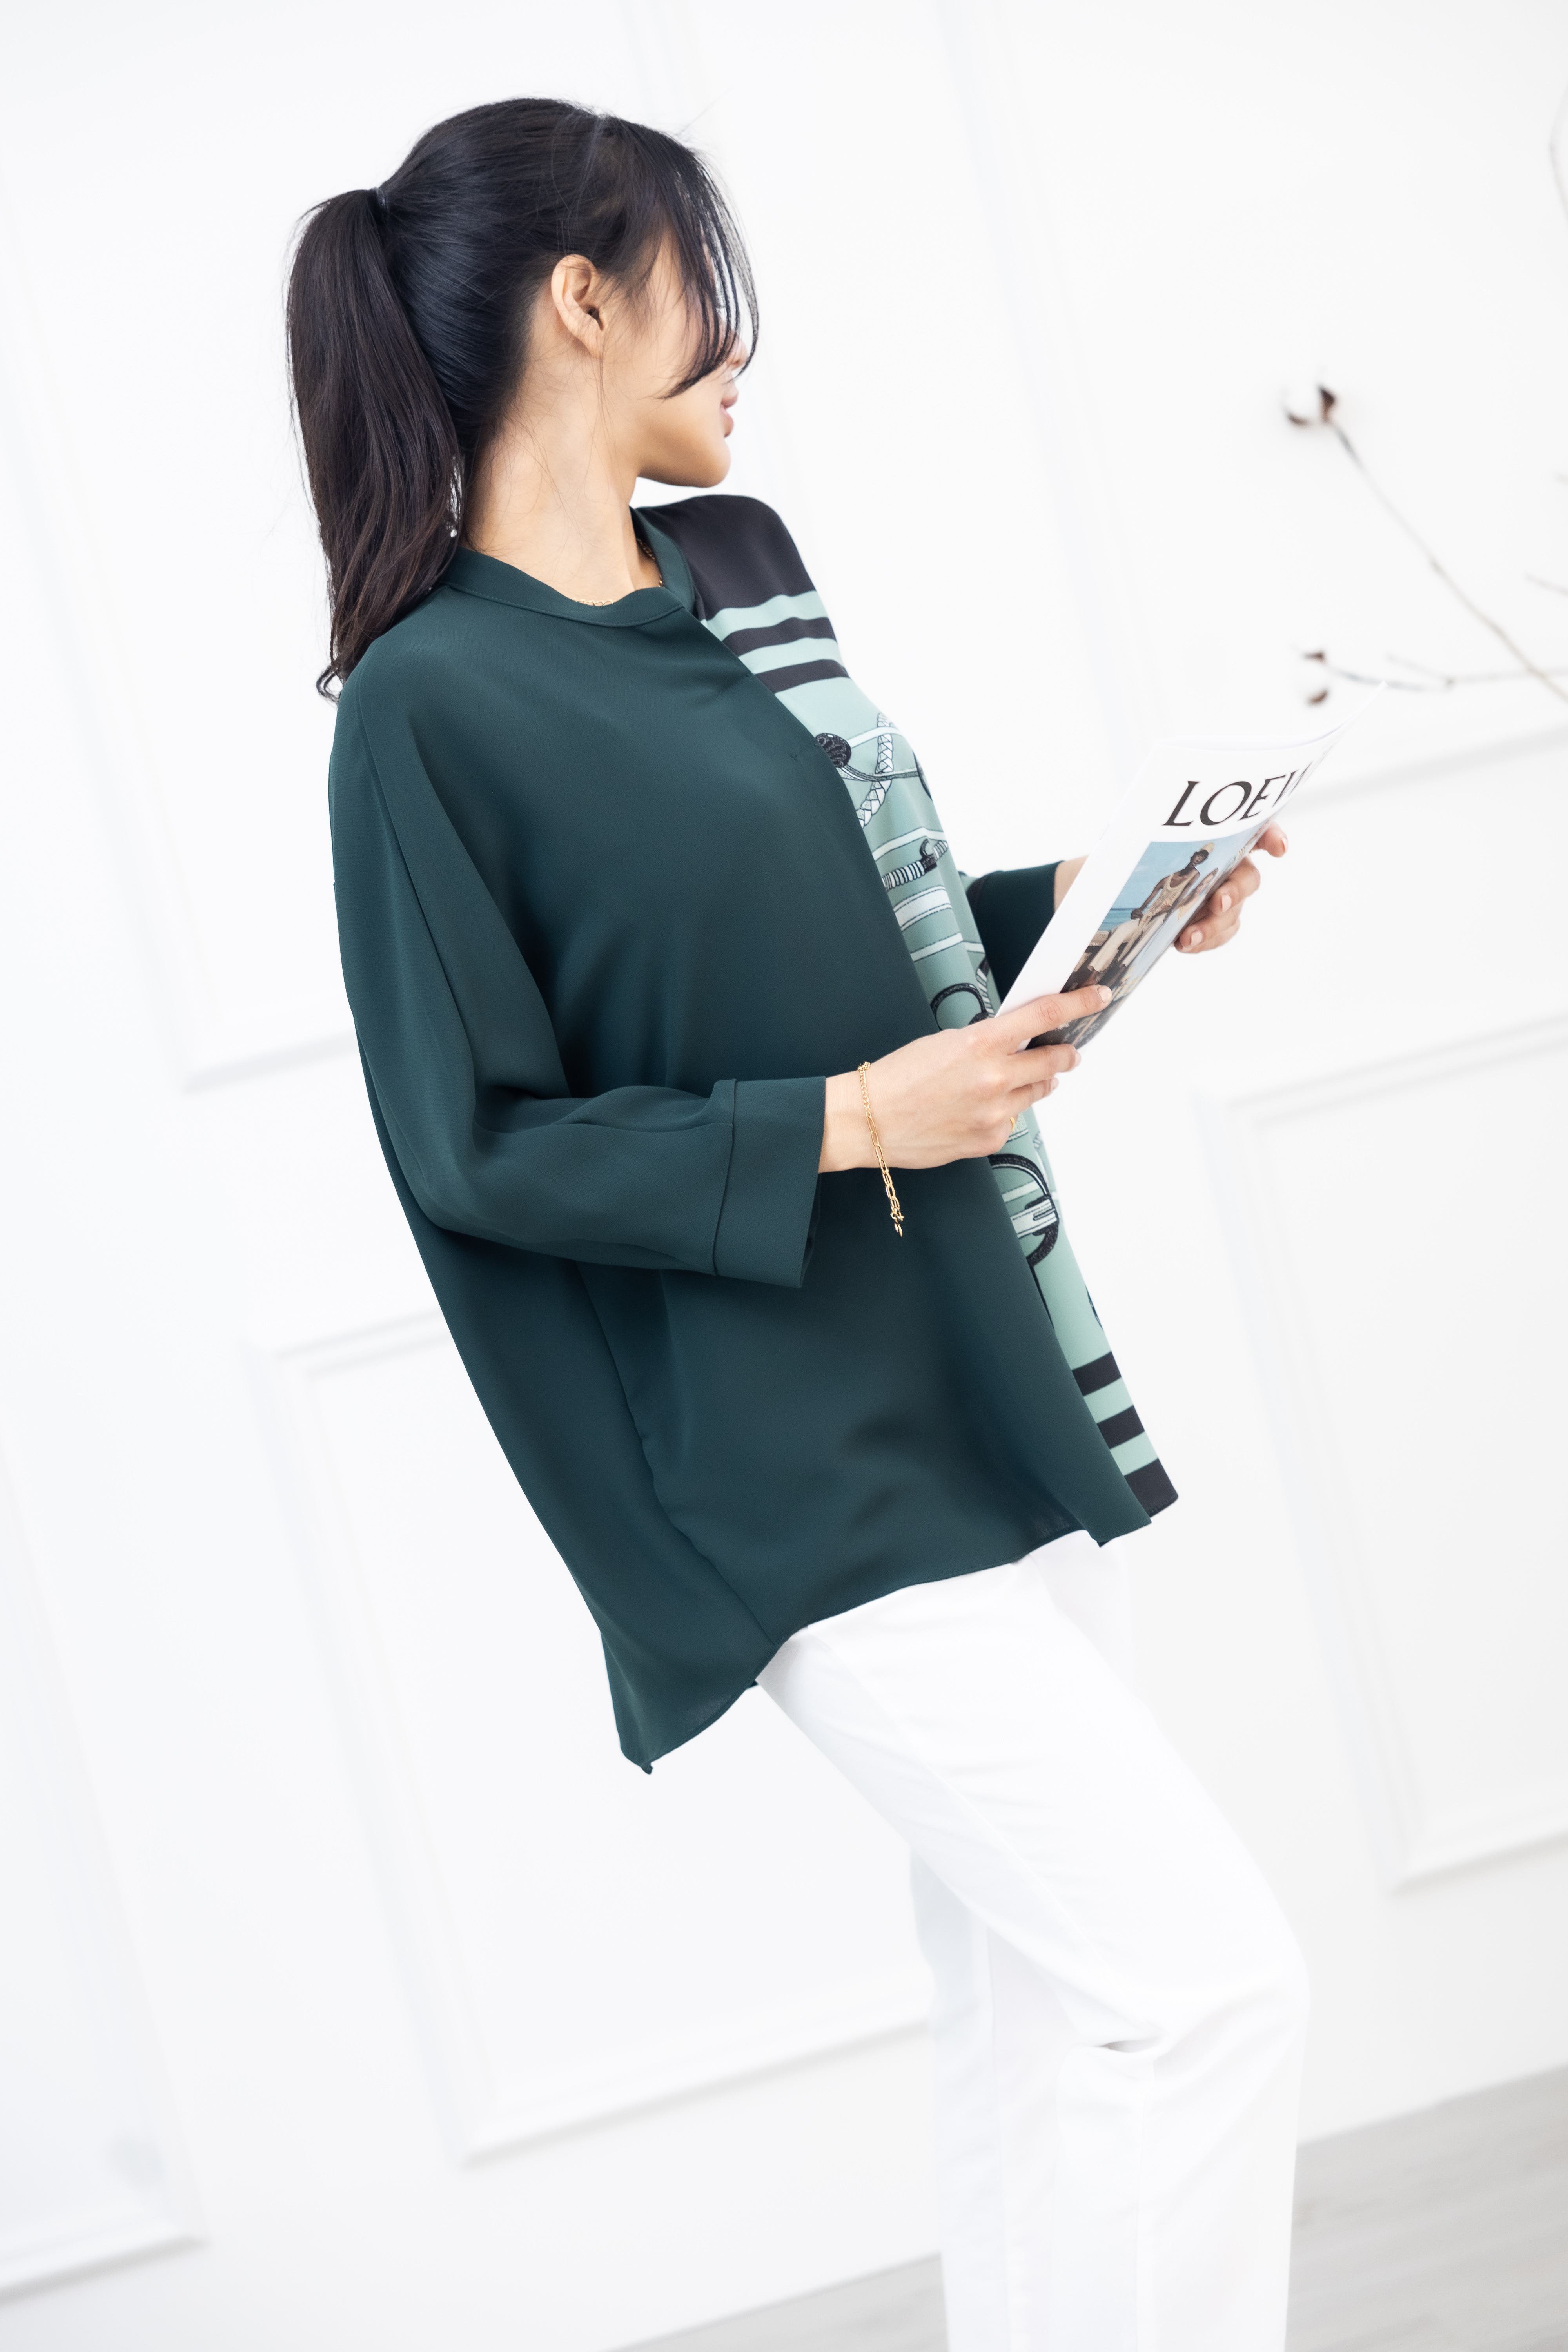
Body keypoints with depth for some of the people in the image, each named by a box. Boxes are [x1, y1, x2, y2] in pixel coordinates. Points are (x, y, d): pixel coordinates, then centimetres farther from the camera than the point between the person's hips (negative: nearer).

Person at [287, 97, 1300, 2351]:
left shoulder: (731, 561, 11)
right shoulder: (432, 699, -13)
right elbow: (477, 1147, -13)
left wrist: (1071, 905, 4)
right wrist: (845, 1125, -18)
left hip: (972, 1376, 8)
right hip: (789, 1471, -8)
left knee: (1036, 1998, 14)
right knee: (1203, 1975, -11)